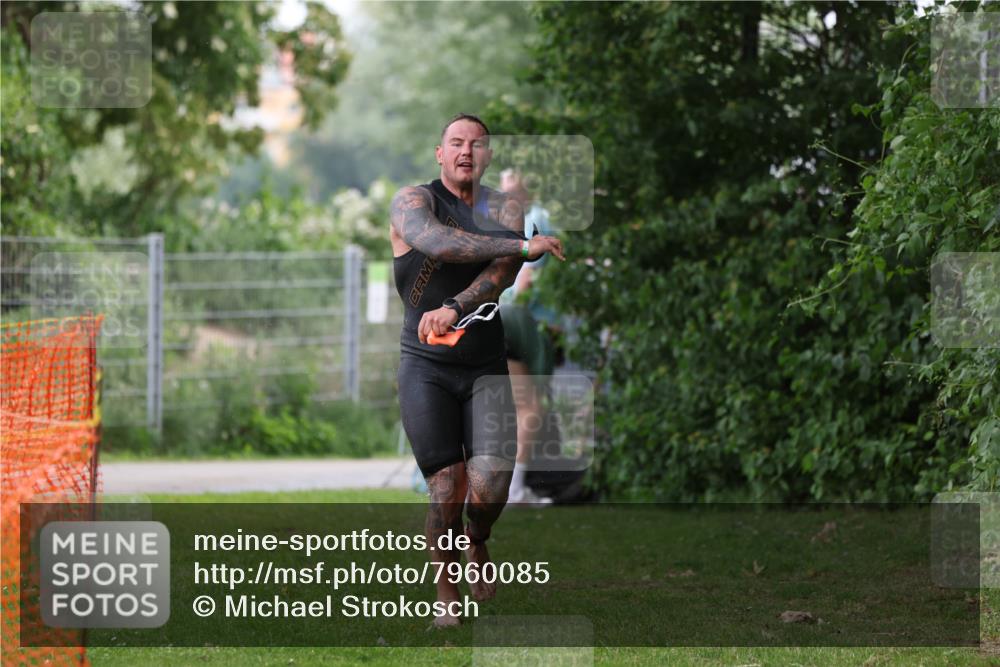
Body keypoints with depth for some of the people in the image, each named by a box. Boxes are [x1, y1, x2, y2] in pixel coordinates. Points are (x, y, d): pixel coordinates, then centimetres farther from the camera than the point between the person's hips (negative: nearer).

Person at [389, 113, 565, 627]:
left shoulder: (504, 210, 8)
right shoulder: (412, 201, -2)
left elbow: (504, 271, -12)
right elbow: (436, 240, -25)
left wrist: (454, 309, -30)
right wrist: (523, 245, -30)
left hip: (485, 367, 2)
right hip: (426, 368, -2)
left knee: (489, 487, -13)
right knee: (446, 490, -8)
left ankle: (477, 544, 22)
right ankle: (447, 597, 11)